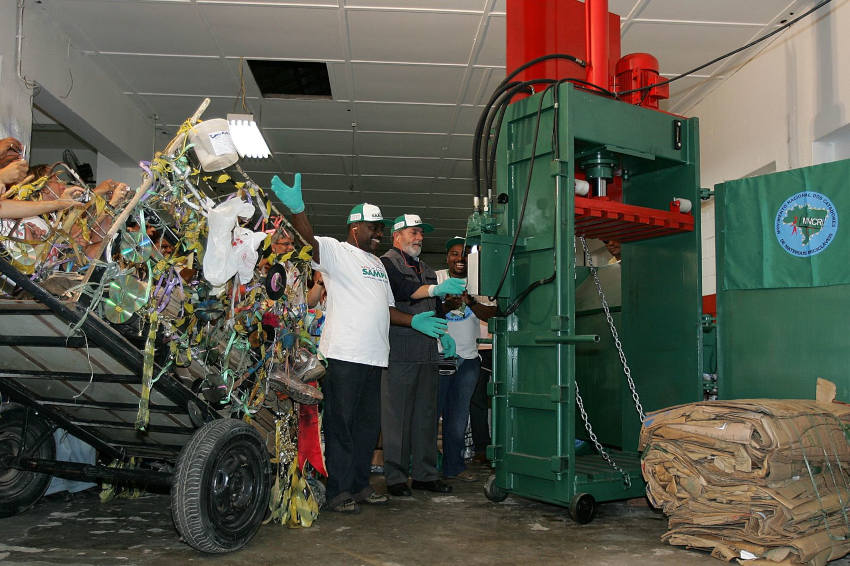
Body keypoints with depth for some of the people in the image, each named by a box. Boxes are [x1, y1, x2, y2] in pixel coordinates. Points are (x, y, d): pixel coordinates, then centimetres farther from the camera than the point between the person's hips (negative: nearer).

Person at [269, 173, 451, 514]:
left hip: (374, 357, 8)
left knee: (368, 423, 13)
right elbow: (309, 242, -23)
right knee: (340, 424, -3)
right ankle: (337, 492, 5)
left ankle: (359, 485, 23)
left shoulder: (377, 263, 23)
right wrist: (296, 208, -40)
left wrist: (414, 321, 13)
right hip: (343, 355, -8)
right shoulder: (336, 251, -2)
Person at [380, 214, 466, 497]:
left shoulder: (426, 270, 26)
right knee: (397, 416, -4)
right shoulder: (387, 263, 0)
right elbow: (400, 289, -20)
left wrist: (443, 334, 15)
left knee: (426, 415, 8)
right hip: (399, 354, -7)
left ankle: (425, 473, 16)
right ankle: (395, 476, 3)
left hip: (427, 354, 8)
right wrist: (435, 289, -30)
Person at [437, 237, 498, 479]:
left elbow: (490, 314, -6)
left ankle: (453, 466, 21)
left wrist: (469, 302, -23)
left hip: (468, 358, 3)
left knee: (458, 415, 10)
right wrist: (447, 306, -27)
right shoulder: (435, 278, 1)